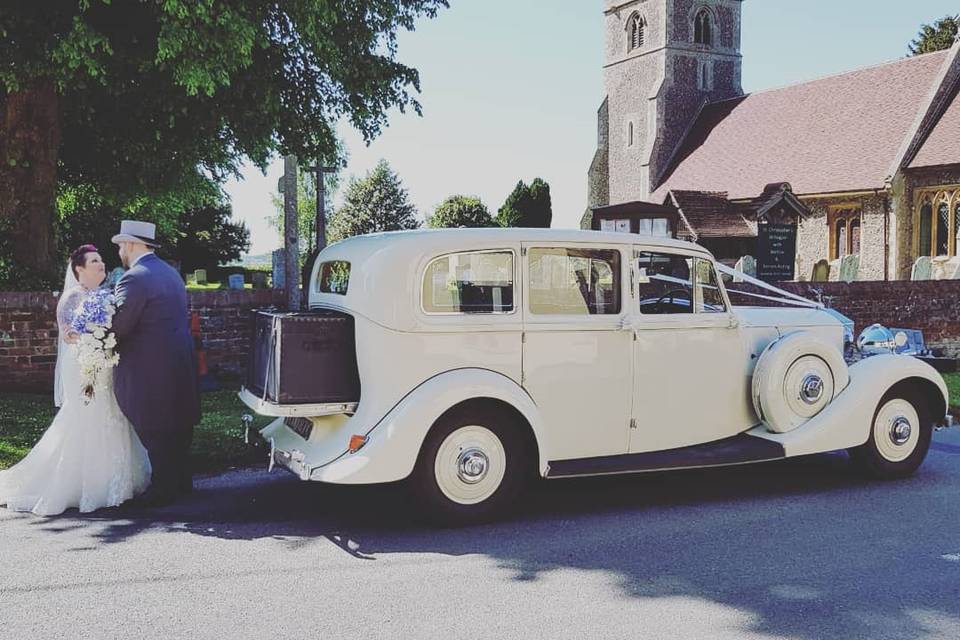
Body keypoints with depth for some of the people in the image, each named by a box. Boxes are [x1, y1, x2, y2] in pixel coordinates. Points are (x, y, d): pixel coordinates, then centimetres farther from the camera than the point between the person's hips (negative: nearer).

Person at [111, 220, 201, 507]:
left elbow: (118, 327, -19)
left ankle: (164, 489, 8)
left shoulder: (134, 278, -16)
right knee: (177, 425, 17)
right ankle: (181, 480, 28)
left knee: (156, 432, 0)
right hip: (180, 362, 9)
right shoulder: (170, 272, 14)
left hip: (152, 368, -9)